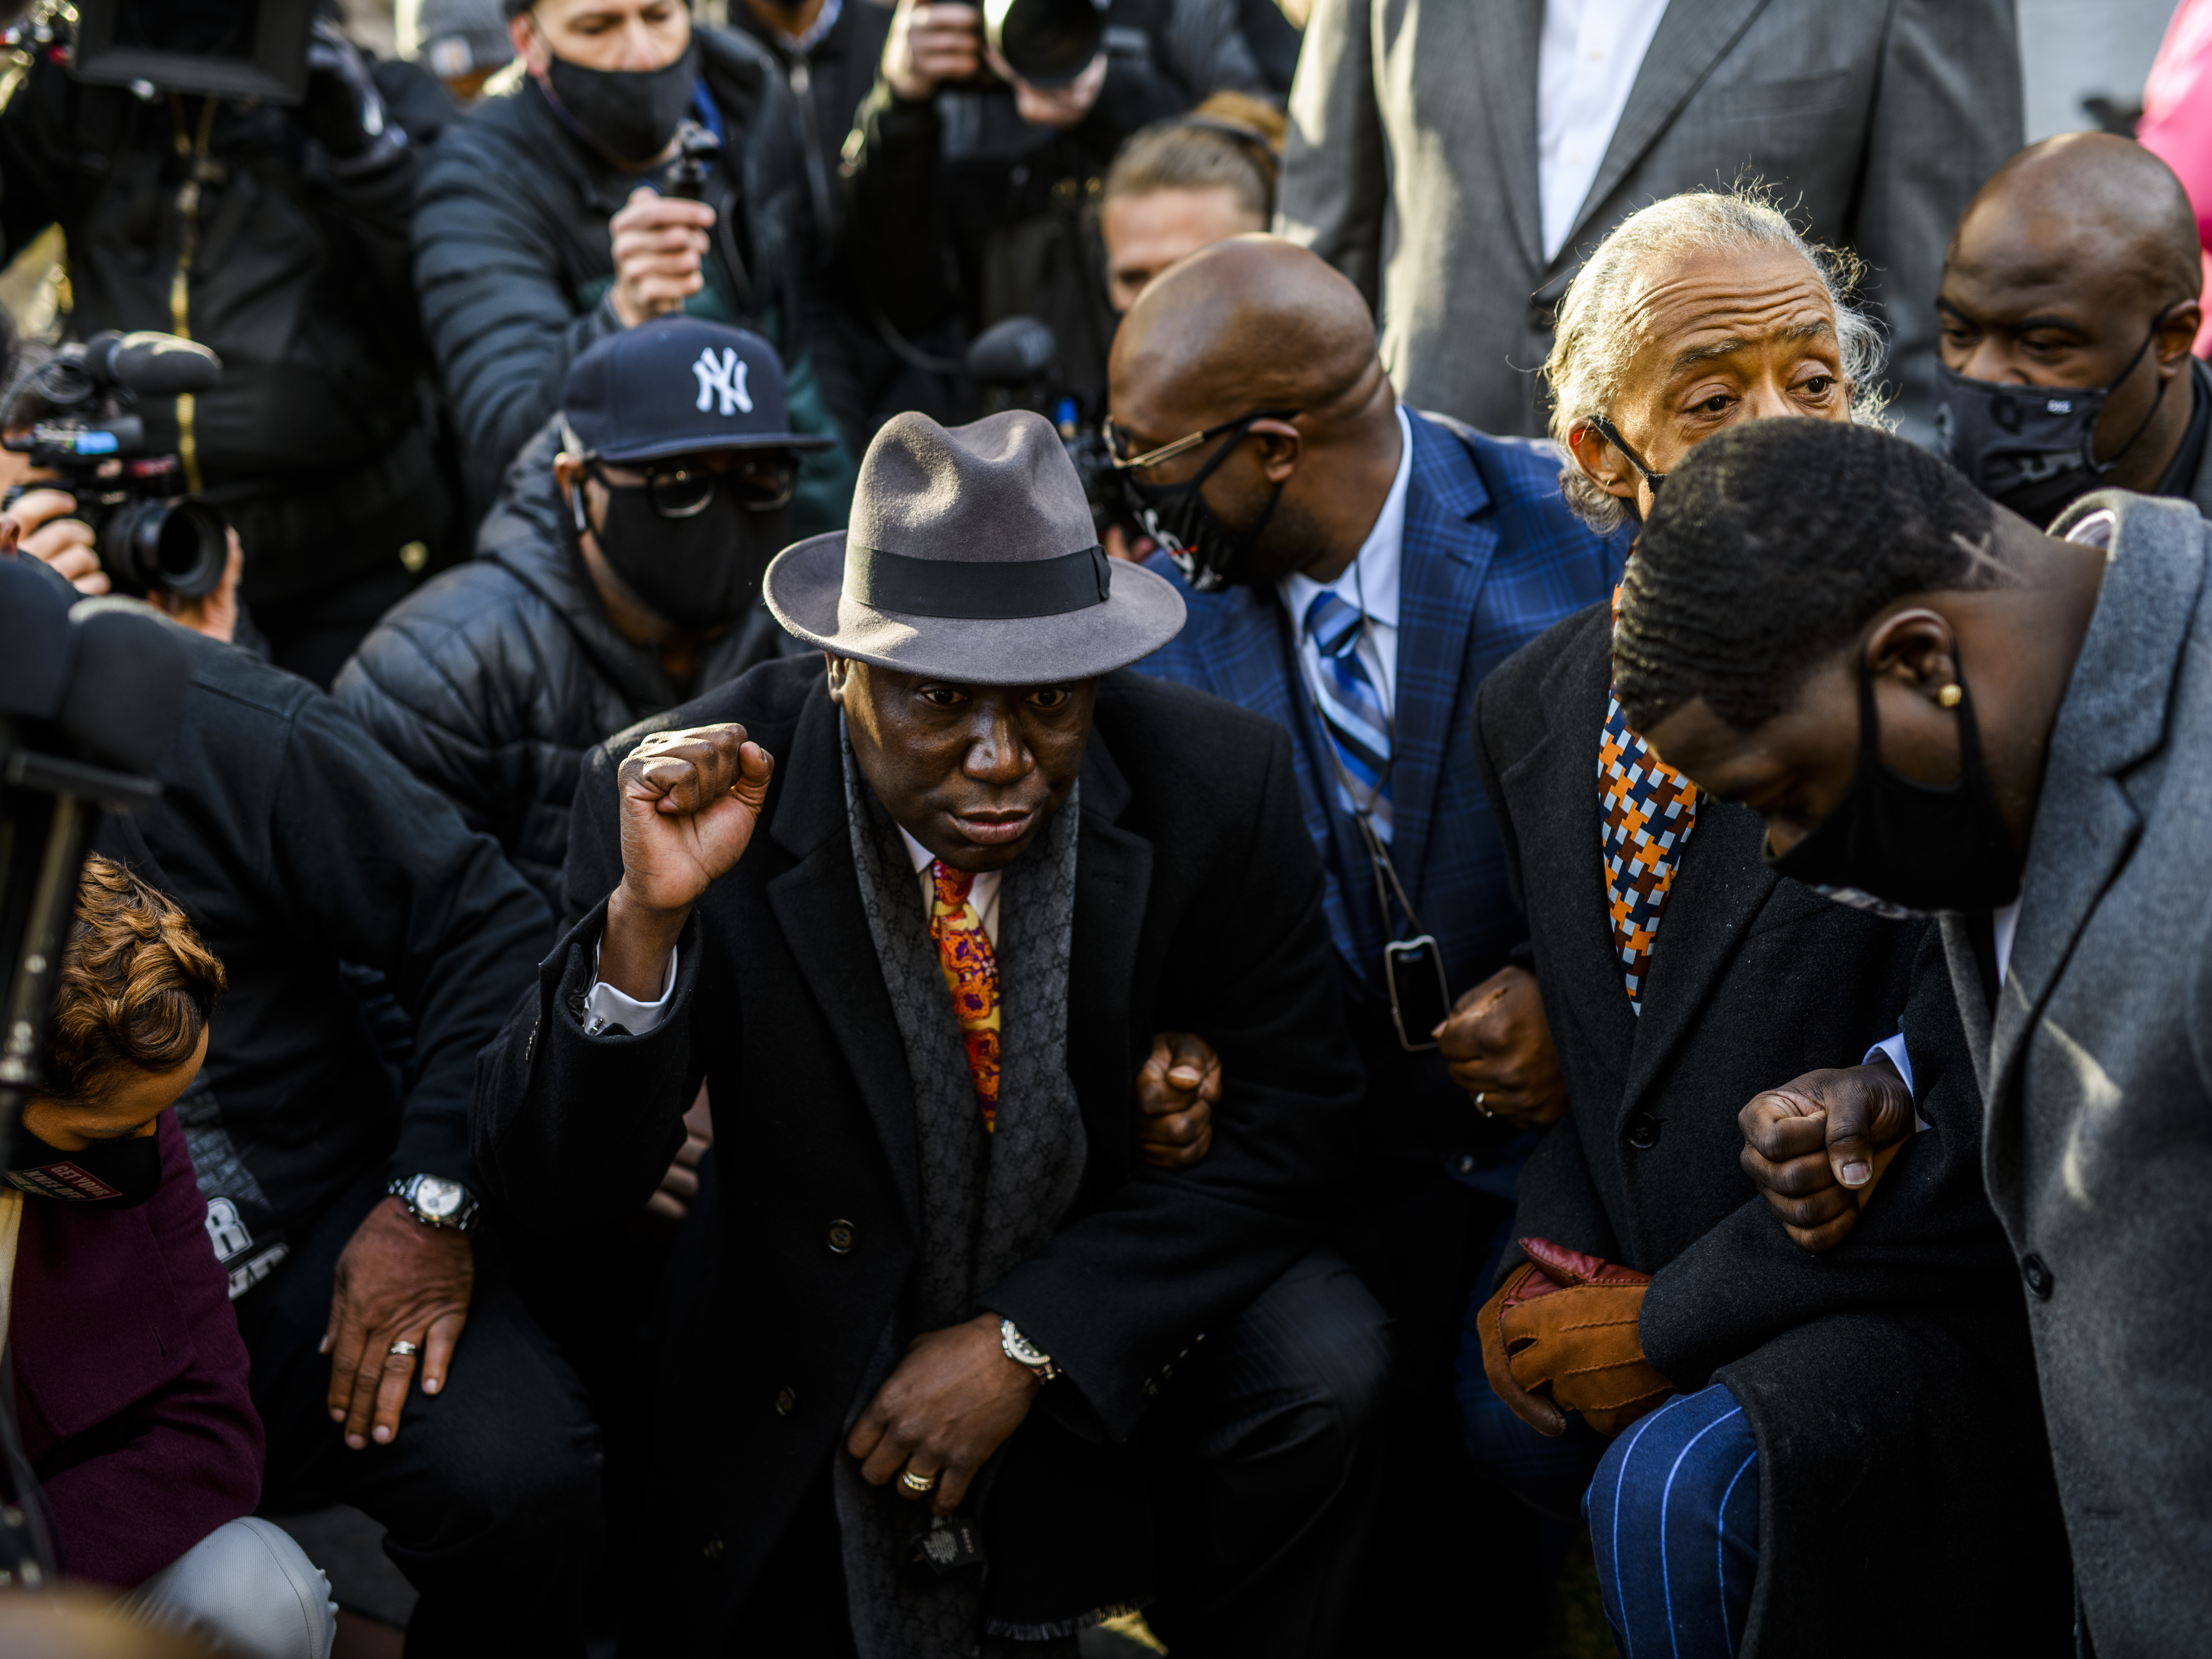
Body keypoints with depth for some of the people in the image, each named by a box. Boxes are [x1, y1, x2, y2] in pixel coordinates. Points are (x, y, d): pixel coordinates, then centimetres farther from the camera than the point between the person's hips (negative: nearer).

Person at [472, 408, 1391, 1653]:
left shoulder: (1218, 785, -15)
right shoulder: (691, 799, -18)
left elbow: (1289, 1119, -9)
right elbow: (553, 1186, -18)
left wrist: (1029, 1341, -19)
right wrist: (646, 917, -36)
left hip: (1101, 1332, 1)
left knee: (1321, 1364, -25)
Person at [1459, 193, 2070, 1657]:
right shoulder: (1533, 708, 3)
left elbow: (1976, 1145, -21)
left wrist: (1667, 1322, -14)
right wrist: (1555, 1261, -2)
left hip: (1926, 1304, -7)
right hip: (1634, 1261, 8)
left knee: (1678, 1482, -27)